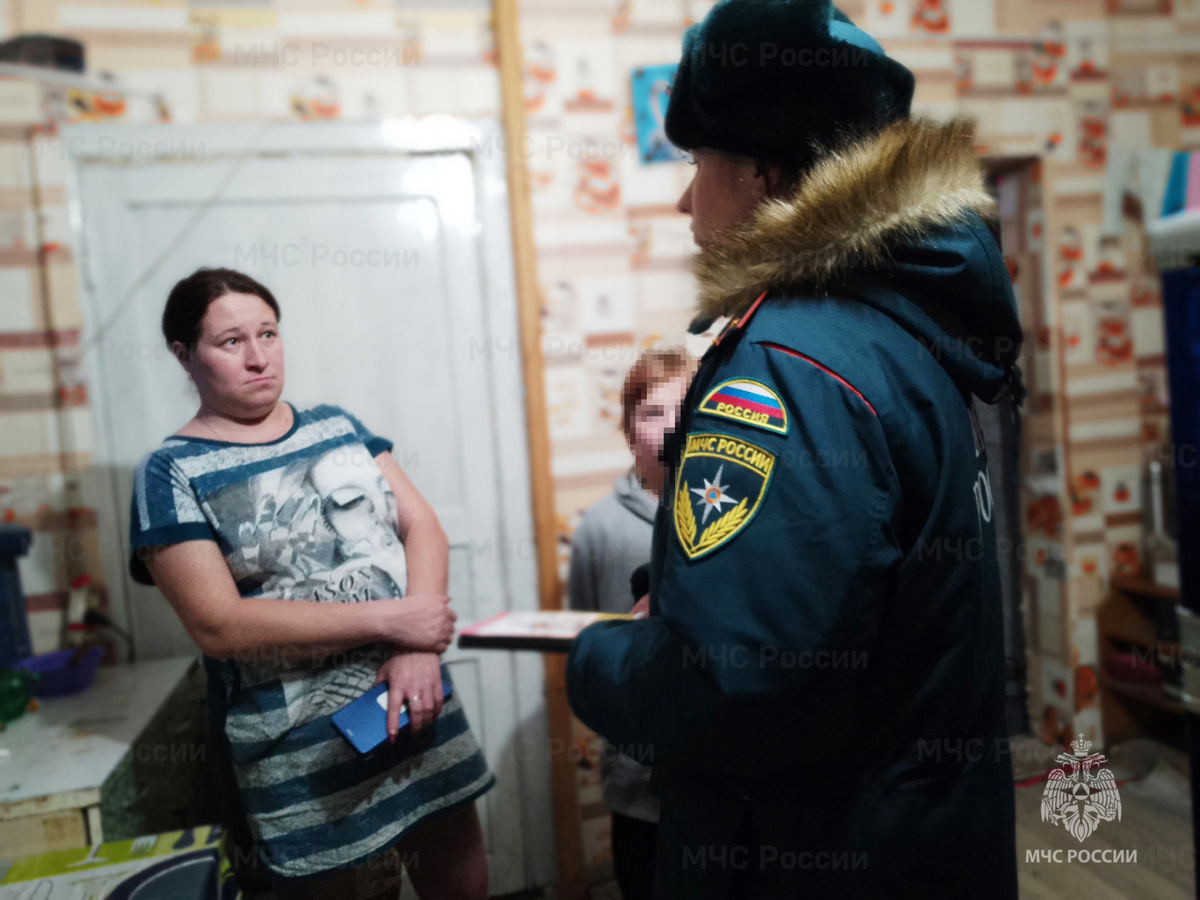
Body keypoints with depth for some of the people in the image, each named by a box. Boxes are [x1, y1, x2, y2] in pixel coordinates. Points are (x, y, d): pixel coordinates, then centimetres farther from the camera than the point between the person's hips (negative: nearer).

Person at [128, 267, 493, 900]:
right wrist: (389, 618, -19)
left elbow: (422, 525, 1)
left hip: (417, 705, 5)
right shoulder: (172, 474, -6)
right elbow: (218, 625, -15)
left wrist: (418, 648, -16)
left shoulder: (336, 426, 8)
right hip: (306, 756, -4)